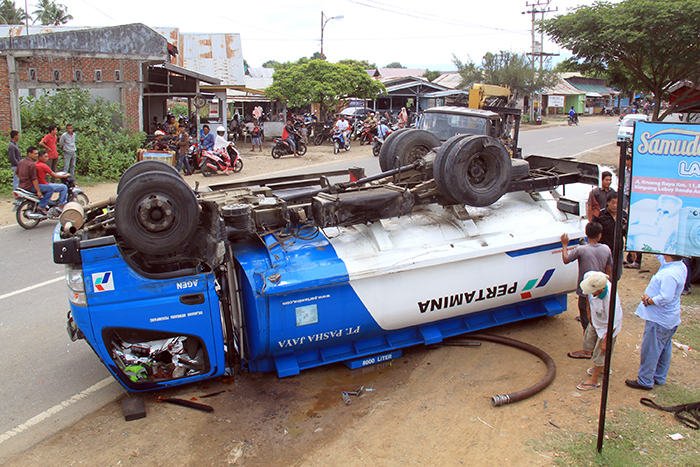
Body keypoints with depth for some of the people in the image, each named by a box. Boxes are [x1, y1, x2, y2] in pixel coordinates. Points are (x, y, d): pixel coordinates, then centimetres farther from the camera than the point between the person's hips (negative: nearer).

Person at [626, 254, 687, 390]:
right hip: (670, 319, 10)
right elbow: (661, 256, 16)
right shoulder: (680, 266, 0)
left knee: (649, 351, 3)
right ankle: (660, 378, 36)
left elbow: (666, 298, -36)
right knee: (664, 349, 21)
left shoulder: (669, 275, -31)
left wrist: (648, 300, -20)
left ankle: (645, 381, 15)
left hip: (659, 321, -10)